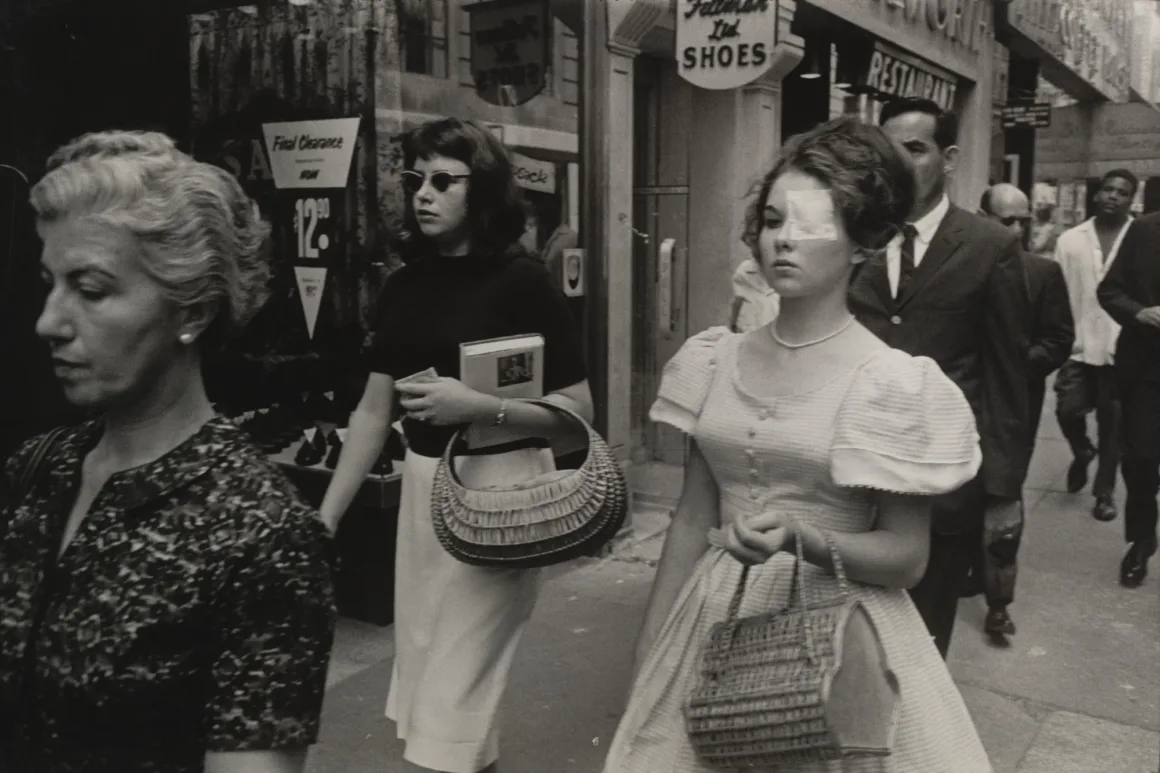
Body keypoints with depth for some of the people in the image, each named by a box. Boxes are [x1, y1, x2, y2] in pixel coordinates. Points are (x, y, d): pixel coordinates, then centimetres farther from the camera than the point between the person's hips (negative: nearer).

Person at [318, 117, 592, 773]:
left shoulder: (522, 281, -10)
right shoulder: (406, 284, 6)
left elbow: (577, 410, -12)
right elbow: (374, 409, 9)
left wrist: (480, 406, -26)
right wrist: (324, 519, 6)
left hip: (499, 487, -6)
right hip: (422, 484, 7)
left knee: (457, 685, -1)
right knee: (423, 667, 17)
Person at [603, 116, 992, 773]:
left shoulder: (891, 382, -14)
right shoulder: (716, 362, 0)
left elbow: (906, 556, -10)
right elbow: (693, 518, 5)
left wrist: (800, 538, -28)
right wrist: (650, 647, 7)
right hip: (715, 621, 5)